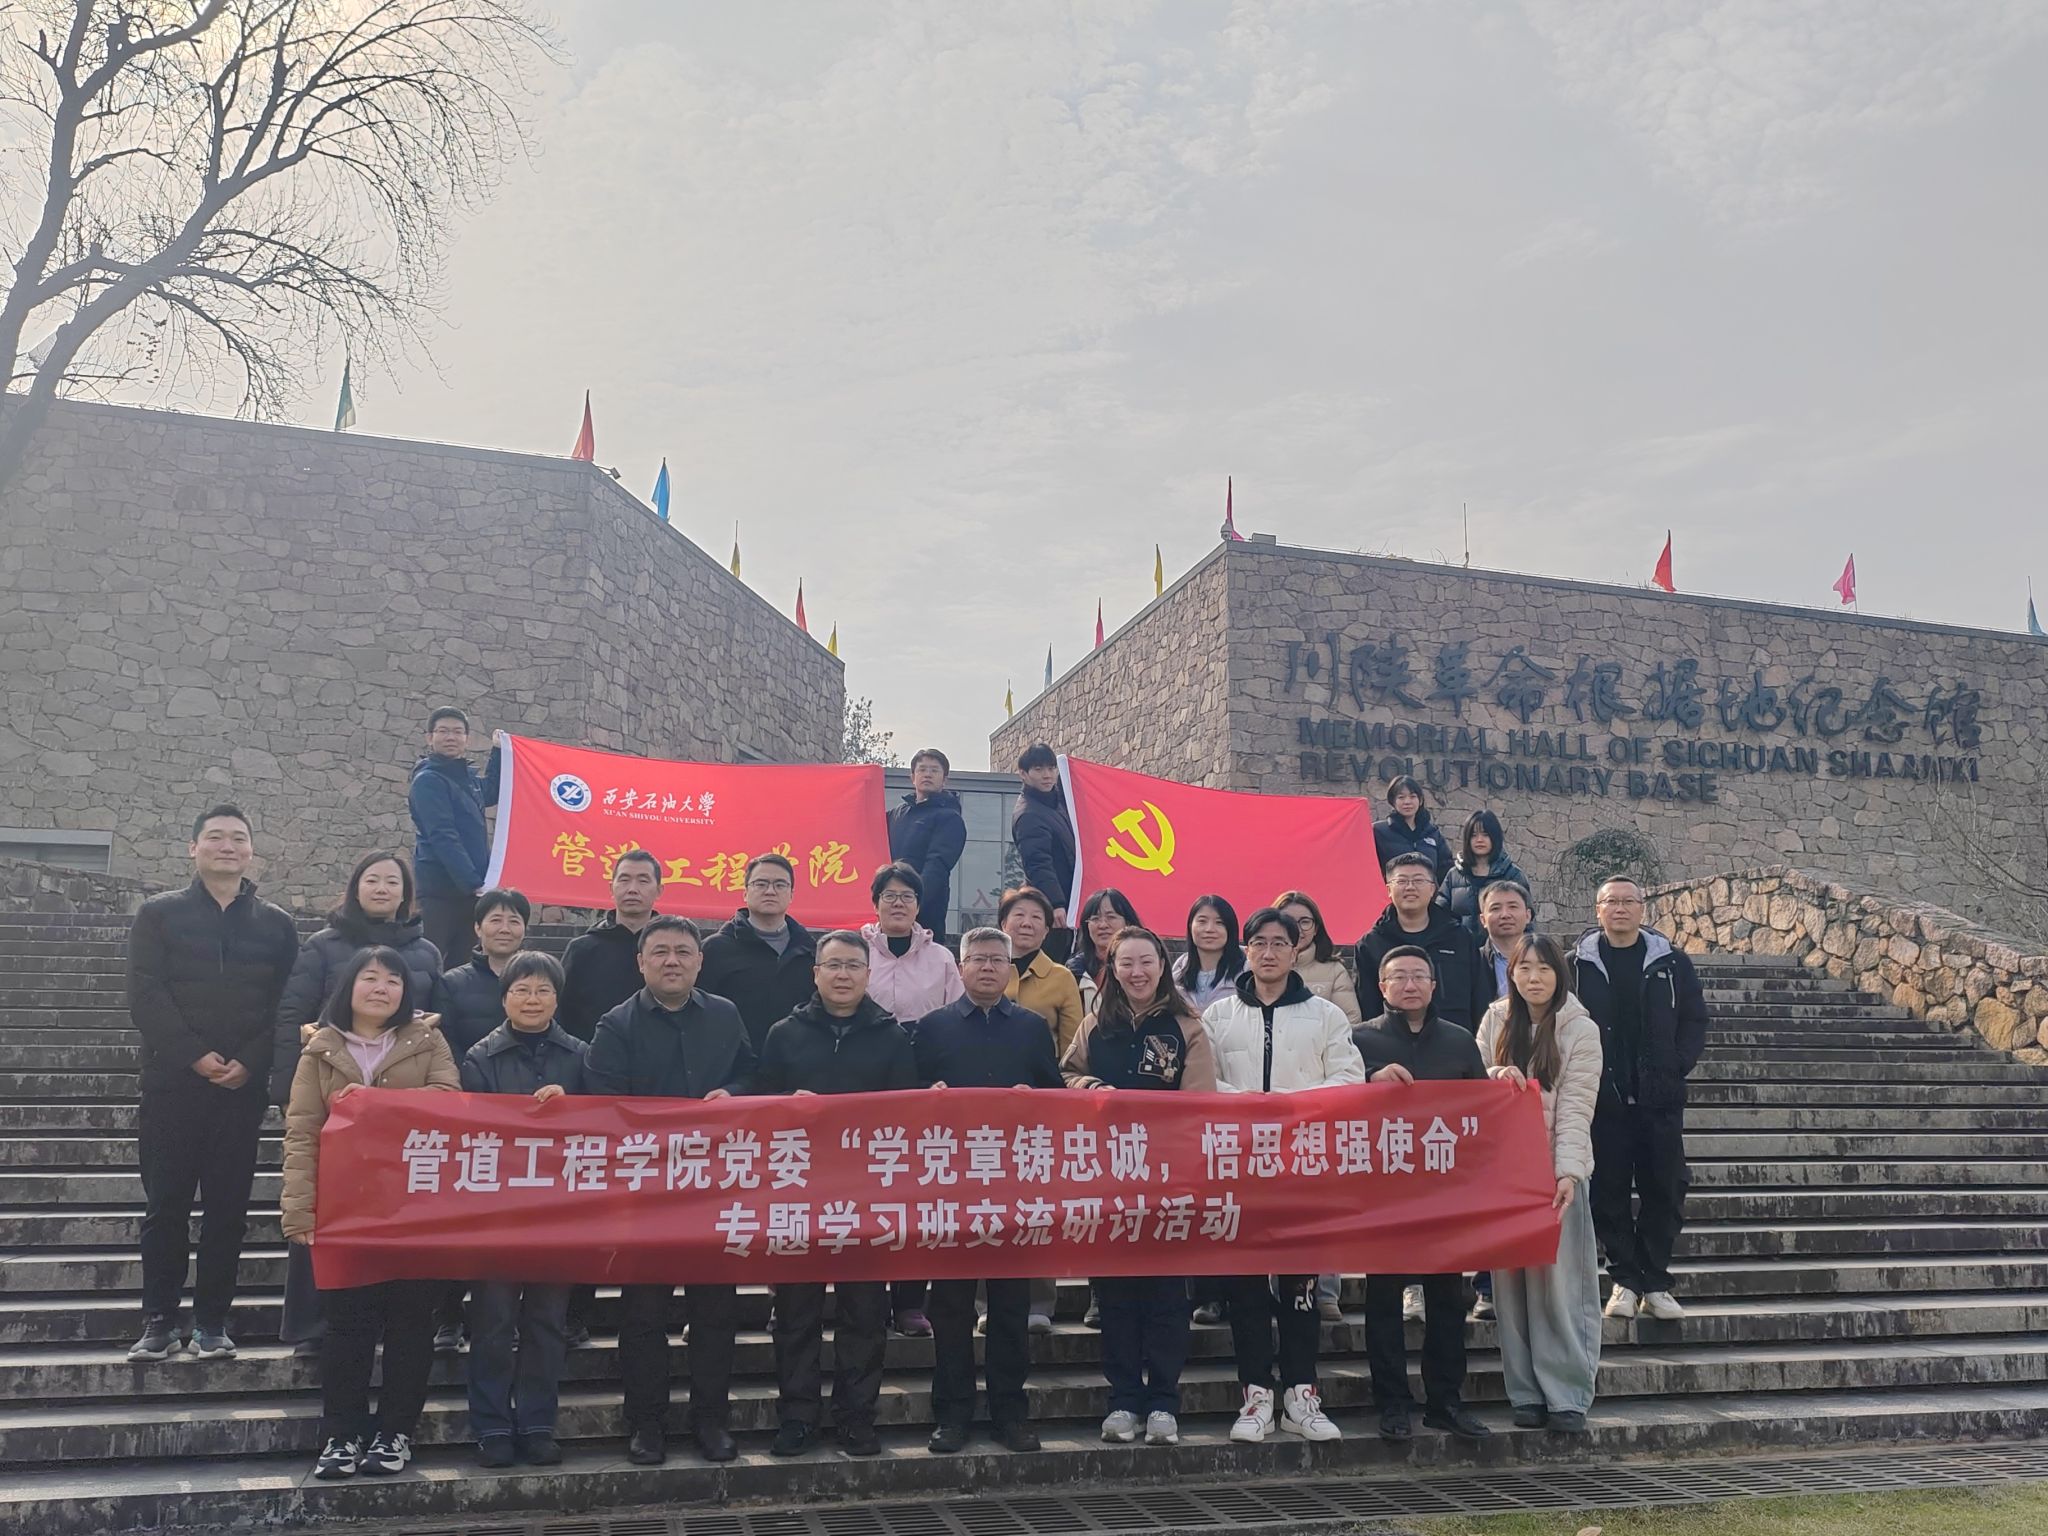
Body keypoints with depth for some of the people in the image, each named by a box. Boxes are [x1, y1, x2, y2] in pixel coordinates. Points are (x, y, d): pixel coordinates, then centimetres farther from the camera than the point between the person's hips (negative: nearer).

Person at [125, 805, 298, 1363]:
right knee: (166, 1204, 2)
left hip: (244, 1085, 1)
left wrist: (250, 1062, -11)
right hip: (172, 1082, -1)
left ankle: (212, 1321, 12)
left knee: (228, 1206, 3)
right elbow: (145, 996, -5)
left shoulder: (276, 925, 9)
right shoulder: (160, 914, 5)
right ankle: (159, 1321, 12)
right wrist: (194, 1054, -14)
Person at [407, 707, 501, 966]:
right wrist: (472, 882, -24)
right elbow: (443, 837, -18)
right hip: (441, 889, -8)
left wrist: (498, 751, 28)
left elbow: (490, 793, 36)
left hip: (468, 887, 8)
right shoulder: (428, 780, -9)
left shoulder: (467, 777, 14)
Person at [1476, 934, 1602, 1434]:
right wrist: (1497, 1075, -14)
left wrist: (1568, 1172, -19)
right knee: (1511, 1280, 4)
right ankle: (1526, 1393, 13)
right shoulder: (1496, 1020, 6)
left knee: (1558, 1279, -5)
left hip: (1556, 1170, -3)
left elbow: (1575, 1107, -9)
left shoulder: (1580, 1030, -3)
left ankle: (1567, 1395, 4)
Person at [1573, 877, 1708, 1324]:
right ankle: (1624, 1280, 14)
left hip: (1660, 1098, 1)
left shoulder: (1672, 963, 6)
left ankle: (1656, 1283, 15)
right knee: (1609, 1194, 3)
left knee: (1665, 1191, 4)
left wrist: (1677, 1067, -3)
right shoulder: (1577, 965, 2)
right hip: (1602, 1100, -1)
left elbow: (1695, 1020, 8)